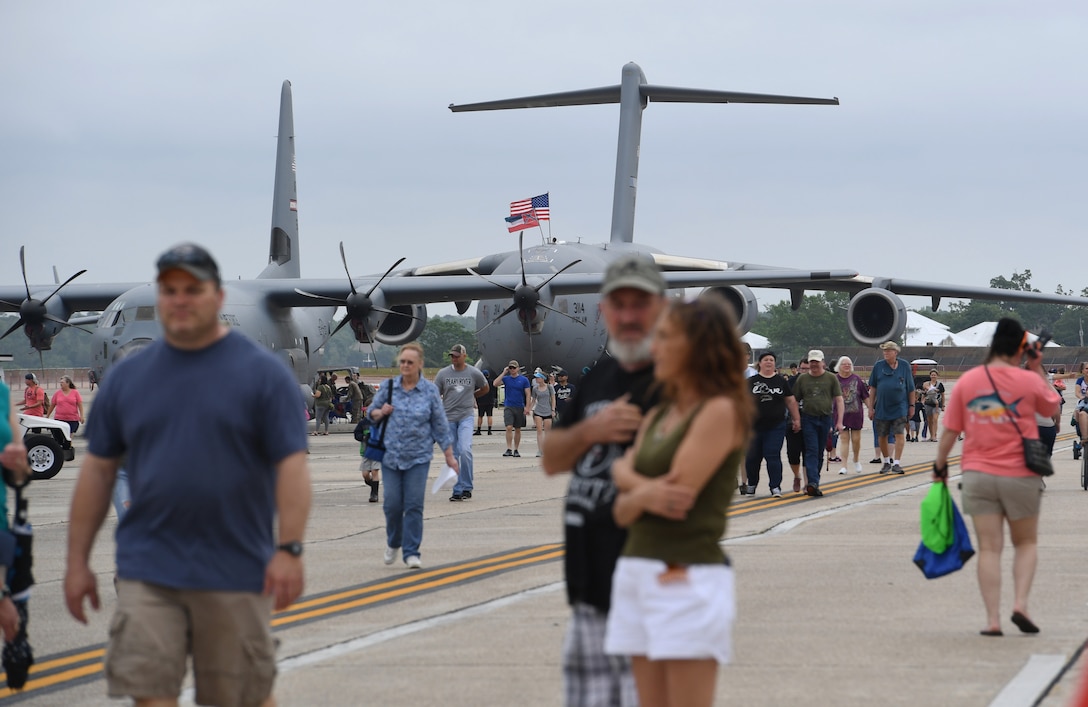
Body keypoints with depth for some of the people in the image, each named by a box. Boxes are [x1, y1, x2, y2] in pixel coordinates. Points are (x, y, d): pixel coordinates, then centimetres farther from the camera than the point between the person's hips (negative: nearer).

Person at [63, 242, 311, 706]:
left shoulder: (263, 372, -1)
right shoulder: (127, 376, 8)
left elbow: (291, 464, -6)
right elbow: (98, 469, 11)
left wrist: (289, 549, -16)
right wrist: (77, 561, 8)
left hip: (236, 573, -2)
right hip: (147, 572, 2)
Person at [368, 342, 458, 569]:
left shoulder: (429, 391, -1)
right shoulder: (388, 388, 3)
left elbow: (440, 424, 3)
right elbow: (371, 412, 15)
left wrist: (449, 455, 4)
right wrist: (380, 412, -9)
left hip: (418, 457, -1)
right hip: (391, 455, 2)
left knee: (414, 505, -5)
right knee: (392, 504, 1)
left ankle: (411, 552, 1)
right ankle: (393, 542, 27)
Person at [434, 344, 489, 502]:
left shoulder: (474, 373, 1)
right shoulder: (443, 374, 2)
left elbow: (485, 388, 20)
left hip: (466, 417, -2)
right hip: (448, 418, 2)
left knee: (465, 450, -19)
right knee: (452, 456, 5)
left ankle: (467, 487, -7)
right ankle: (457, 490, 12)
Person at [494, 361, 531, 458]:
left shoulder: (524, 380, 2)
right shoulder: (506, 379, 4)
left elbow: (527, 394, 2)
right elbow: (495, 384, -12)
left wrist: (527, 407, -7)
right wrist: (504, 373, -10)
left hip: (520, 408, 0)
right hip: (508, 407, 0)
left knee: (518, 430, 7)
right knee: (509, 427, -13)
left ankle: (516, 450, 15)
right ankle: (509, 449, -13)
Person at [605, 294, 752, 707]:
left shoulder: (721, 410, -7)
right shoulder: (656, 417, 16)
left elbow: (677, 497, -14)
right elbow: (623, 513, 10)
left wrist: (633, 491, 3)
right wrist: (646, 489, -10)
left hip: (689, 578, -8)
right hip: (638, 574, 8)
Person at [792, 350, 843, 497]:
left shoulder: (831, 378, 5)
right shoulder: (802, 379, 7)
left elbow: (839, 400, 3)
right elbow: (794, 400, 10)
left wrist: (839, 421, -5)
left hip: (826, 419, 1)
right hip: (808, 419, -1)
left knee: (820, 453, 8)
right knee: (811, 451, -11)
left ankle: (813, 482, 19)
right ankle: (813, 482, -21)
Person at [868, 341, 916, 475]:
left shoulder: (904, 366, 3)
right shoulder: (878, 366, 5)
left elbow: (911, 388, 8)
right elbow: (872, 388, 7)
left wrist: (911, 406, 6)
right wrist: (871, 407, 4)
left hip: (899, 407, -2)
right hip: (882, 408, 2)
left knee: (899, 435, -11)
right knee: (882, 436, 8)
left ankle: (897, 463, -10)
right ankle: (886, 462, 26)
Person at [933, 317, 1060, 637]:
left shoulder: (967, 381, 0)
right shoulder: (1029, 381, -6)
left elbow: (949, 431, 3)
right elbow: (1052, 407, 14)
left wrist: (939, 467, 14)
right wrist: (1037, 369, 15)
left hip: (978, 475, 2)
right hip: (1020, 476, -1)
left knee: (989, 548, 4)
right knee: (1026, 543, 16)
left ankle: (993, 619, -2)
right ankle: (1020, 604, -2)